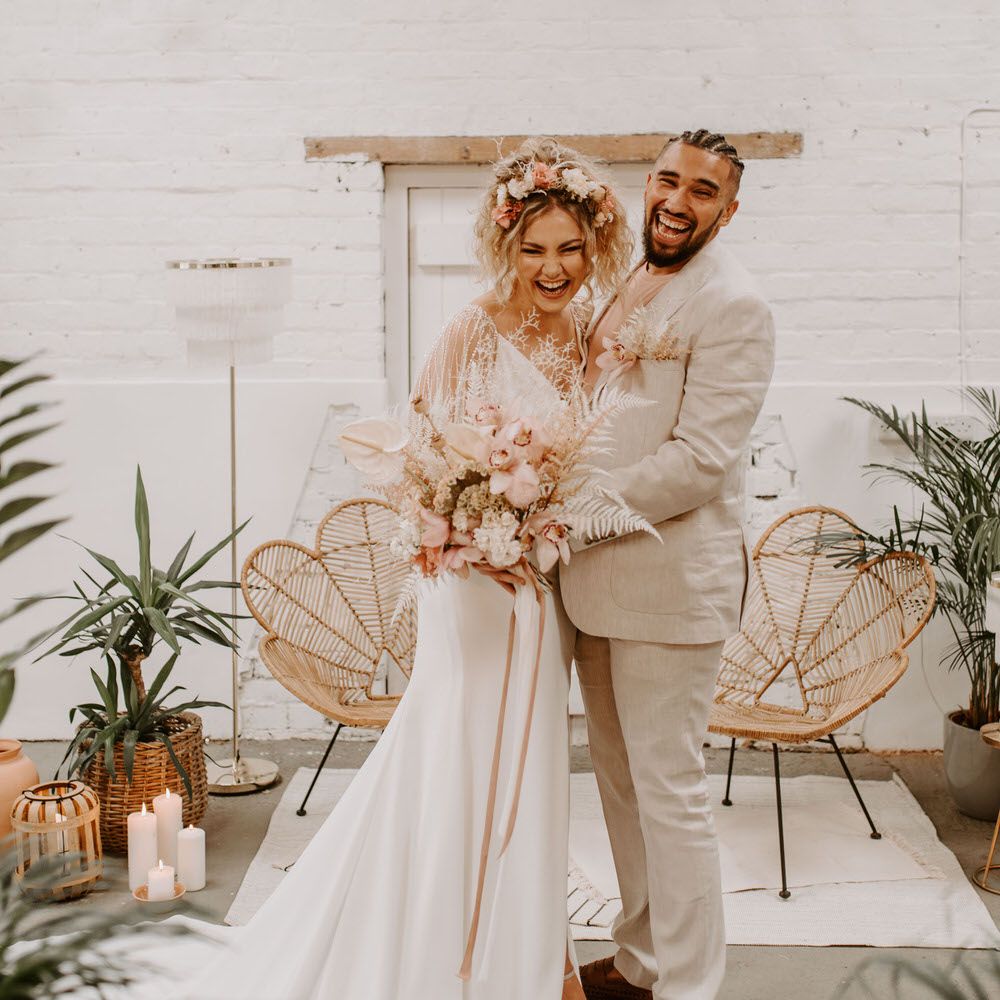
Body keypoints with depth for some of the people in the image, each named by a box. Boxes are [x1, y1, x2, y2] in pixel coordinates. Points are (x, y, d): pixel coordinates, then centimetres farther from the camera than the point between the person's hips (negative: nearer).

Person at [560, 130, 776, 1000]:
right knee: (622, 782, 17)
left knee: (670, 791, 0)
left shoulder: (731, 307, -13)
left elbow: (699, 463, -20)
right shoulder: (621, 286, 13)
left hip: (671, 578, -8)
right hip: (598, 576, 8)